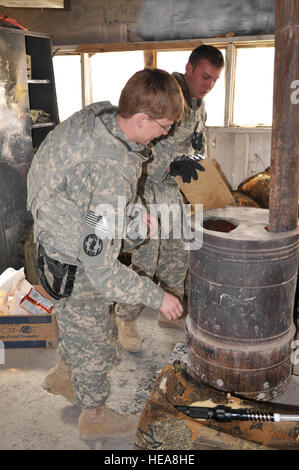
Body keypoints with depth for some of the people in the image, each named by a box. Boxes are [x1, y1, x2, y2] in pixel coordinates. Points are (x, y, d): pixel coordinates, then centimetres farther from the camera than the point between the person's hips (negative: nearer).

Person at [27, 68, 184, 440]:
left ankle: (63, 375, 58)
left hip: (56, 239, 9)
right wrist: (156, 297, -24)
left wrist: (131, 210, 12)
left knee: (76, 322, 31)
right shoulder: (114, 173, -38)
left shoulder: (97, 114, -11)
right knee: (94, 343, 14)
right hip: (76, 270, -8)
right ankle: (94, 416, 40)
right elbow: (100, 269, -35)